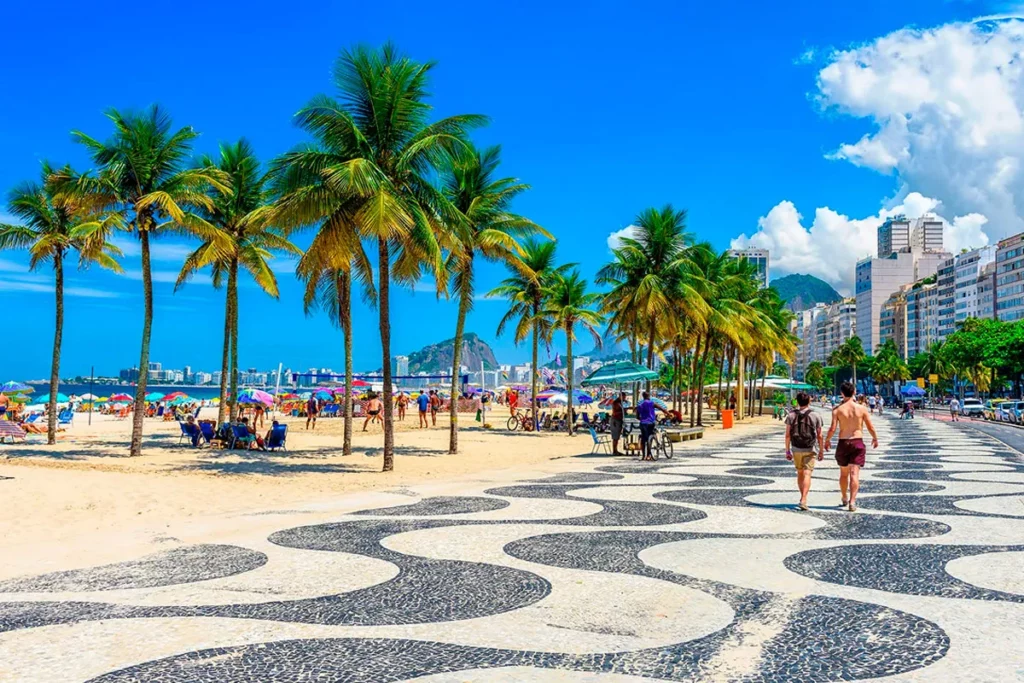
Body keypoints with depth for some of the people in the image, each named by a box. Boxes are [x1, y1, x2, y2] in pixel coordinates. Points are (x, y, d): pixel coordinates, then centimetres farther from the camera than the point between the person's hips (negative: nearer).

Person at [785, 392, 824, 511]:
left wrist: (787, 451, 5)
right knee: (807, 474, -6)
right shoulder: (815, 416, -4)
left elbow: (788, 435, -2)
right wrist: (821, 451, 6)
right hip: (809, 449, -2)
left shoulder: (791, 416, -1)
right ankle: (804, 499, -18)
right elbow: (819, 436, -3)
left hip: (796, 449, 2)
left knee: (800, 473, 18)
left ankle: (802, 496, 28)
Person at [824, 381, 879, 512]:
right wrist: (875, 438, 20)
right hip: (857, 442, 0)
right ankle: (852, 501, -13)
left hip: (843, 443, 1)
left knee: (844, 473, 17)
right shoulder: (861, 408, -4)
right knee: (854, 473, -3)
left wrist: (827, 440, 6)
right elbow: (871, 427, 0)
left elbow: (832, 428, -11)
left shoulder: (837, 409, -6)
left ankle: (844, 499, 31)